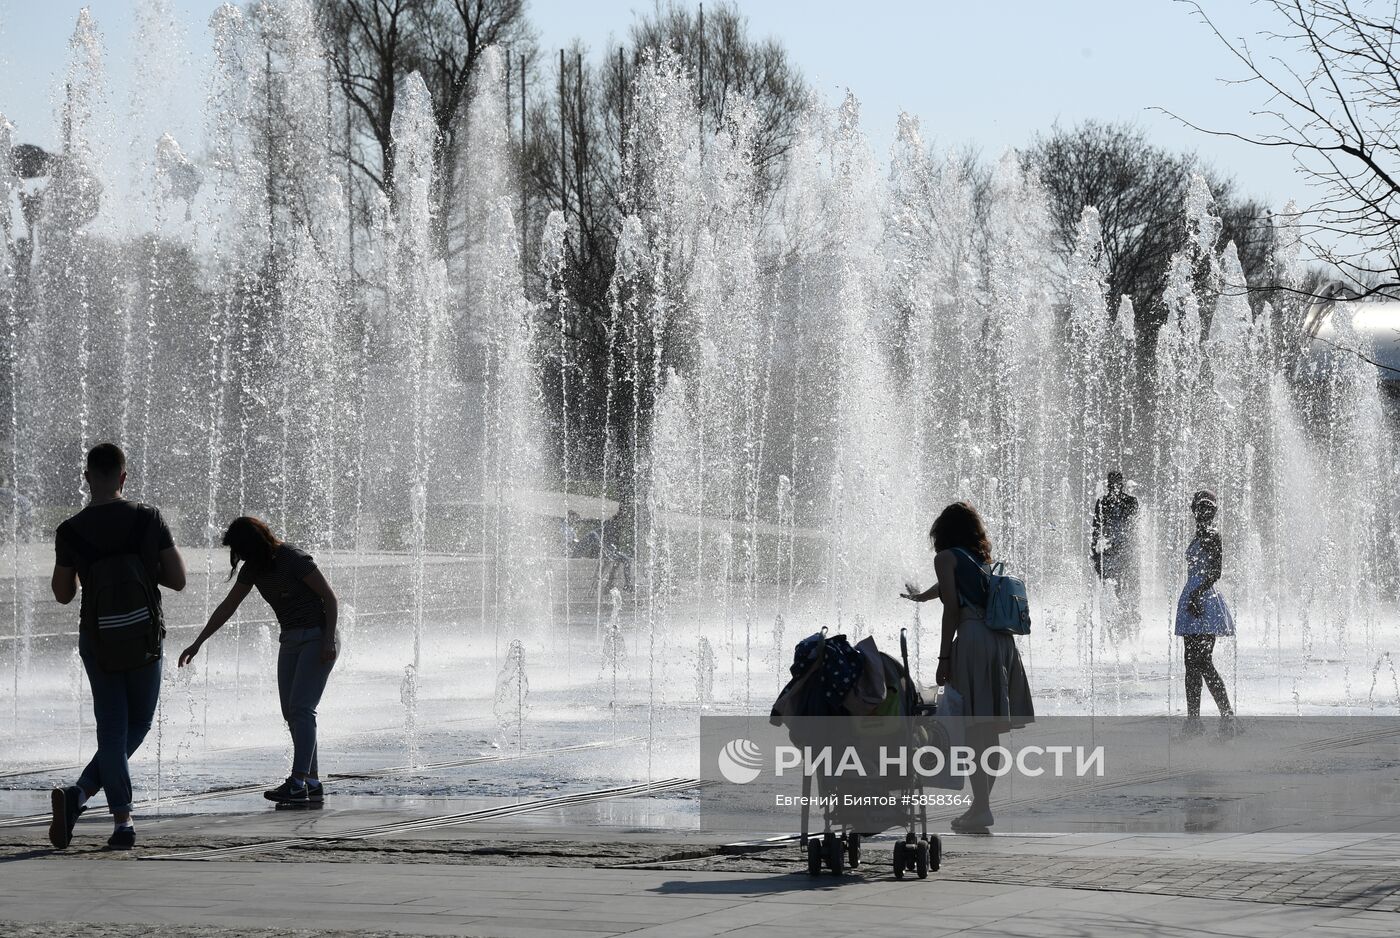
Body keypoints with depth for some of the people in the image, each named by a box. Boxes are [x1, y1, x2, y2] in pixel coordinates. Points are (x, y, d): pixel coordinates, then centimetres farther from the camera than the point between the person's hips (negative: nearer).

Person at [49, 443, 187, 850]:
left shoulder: (70, 532, -7)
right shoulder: (148, 519, -9)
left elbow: (63, 595, 3)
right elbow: (178, 580, -7)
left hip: (97, 641, 1)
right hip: (145, 640, -1)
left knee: (112, 730, 9)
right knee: (137, 725, 13)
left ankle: (123, 820, -4)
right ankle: (80, 793, -5)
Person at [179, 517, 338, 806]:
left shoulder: (293, 559, -18)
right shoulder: (253, 568, 4)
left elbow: (329, 597, -15)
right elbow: (227, 608, 12)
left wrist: (329, 640, -21)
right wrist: (198, 643, 11)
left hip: (317, 637, -8)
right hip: (290, 639, 8)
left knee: (301, 708, -16)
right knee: (291, 713, 1)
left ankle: (297, 784, -21)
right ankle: (313, 786, 1)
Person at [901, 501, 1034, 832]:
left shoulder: (946, 557, 4)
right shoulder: (982, 558, 25)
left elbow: (952, 609, -6)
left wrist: (944, 658, -5)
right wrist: (922, 596, 64)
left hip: (973, 639, -7)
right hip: (1003, 639, 7)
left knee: (975, 727, -8)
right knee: (991, 729, 10)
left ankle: (981, 807, -13)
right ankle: (982, 802, 15)